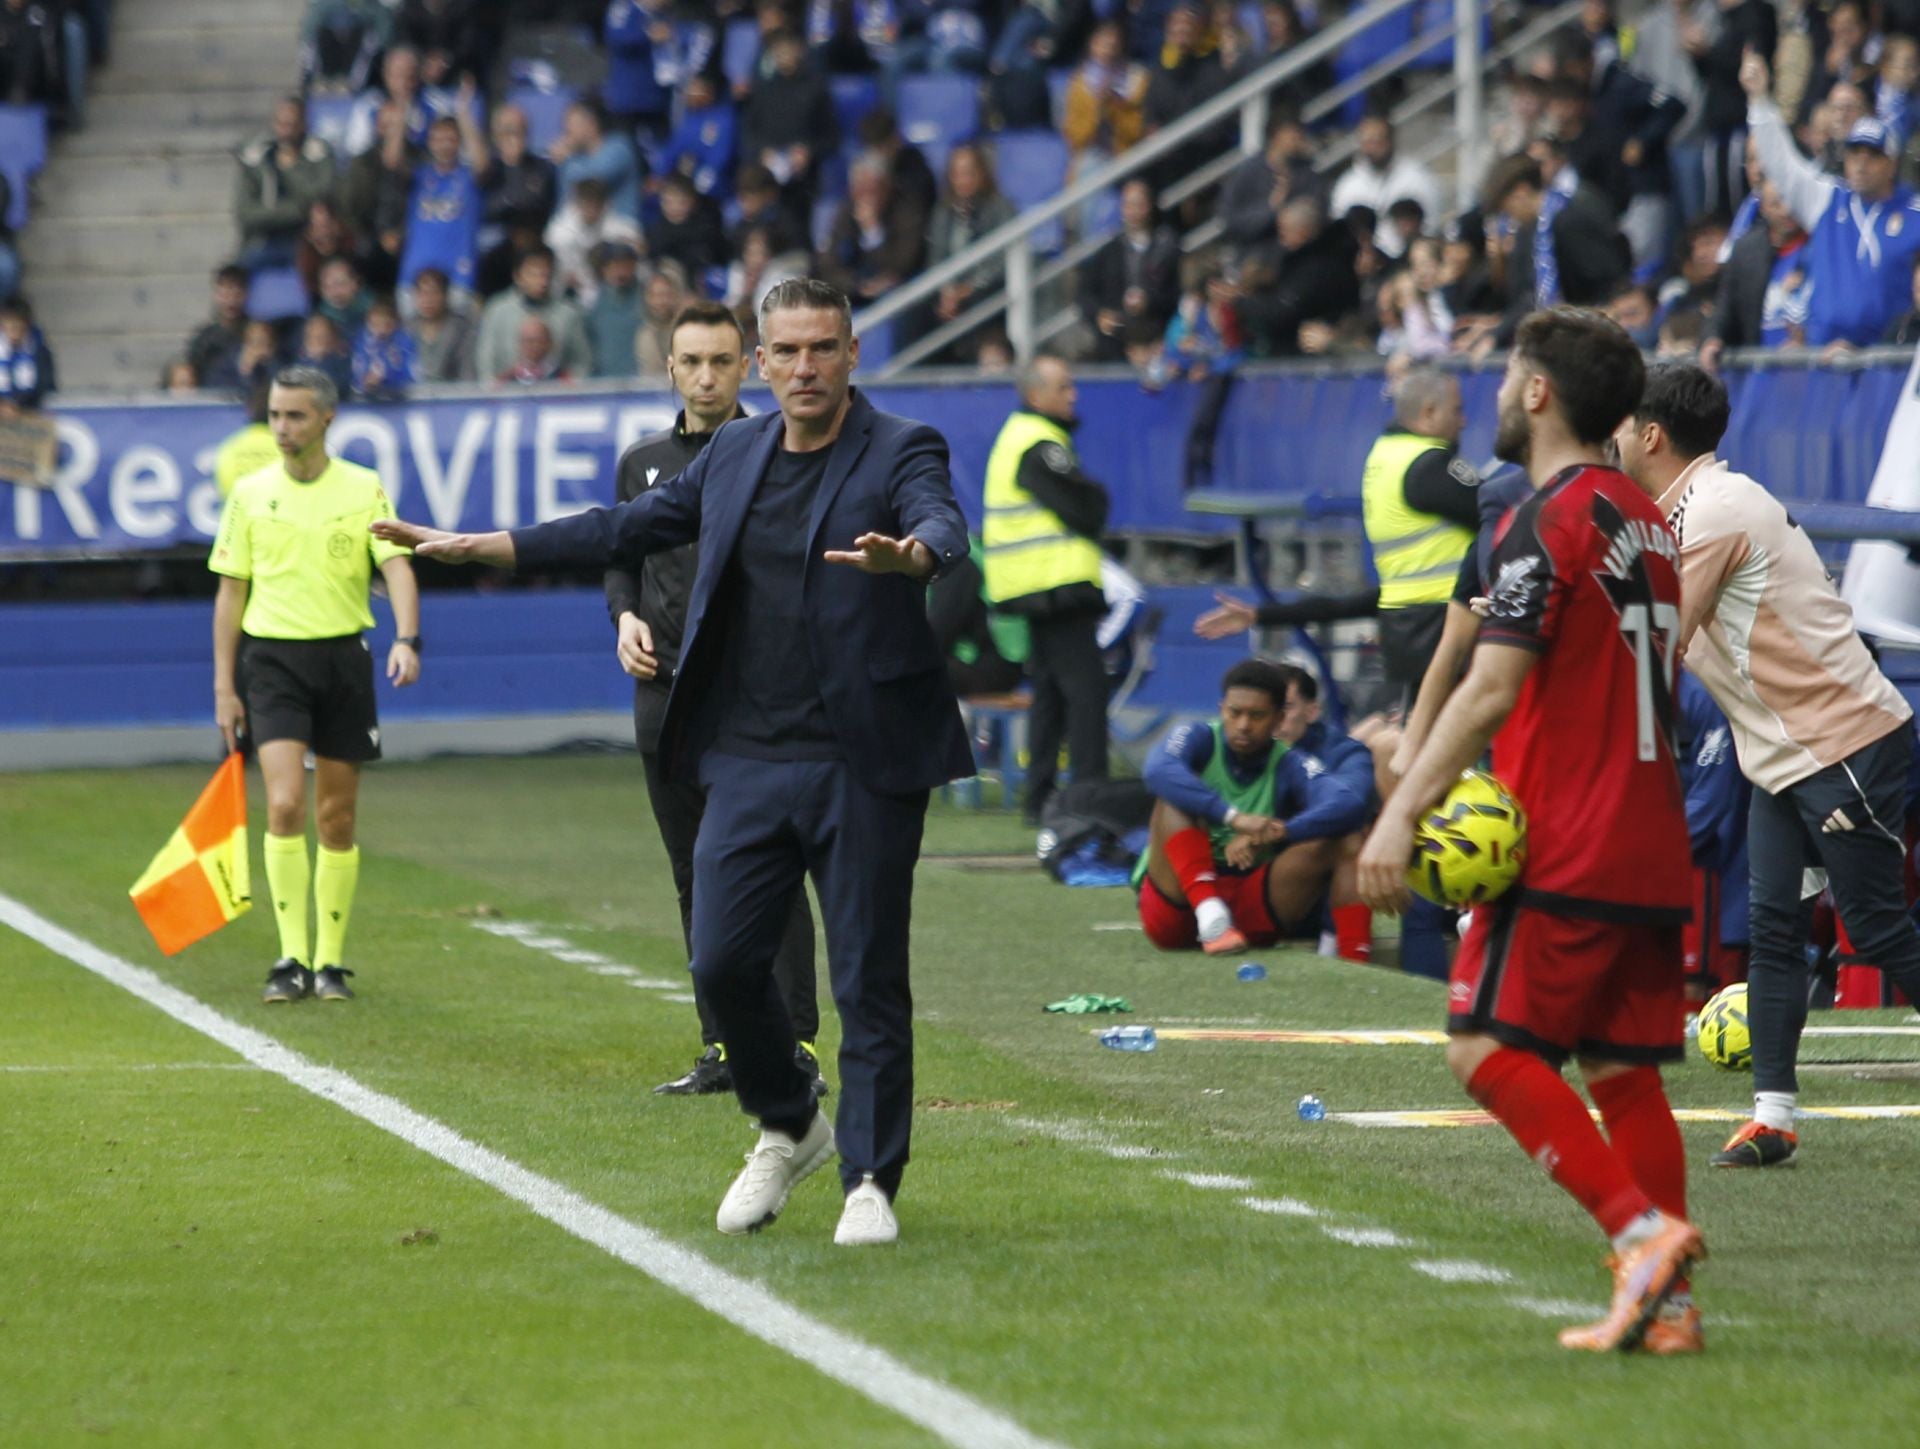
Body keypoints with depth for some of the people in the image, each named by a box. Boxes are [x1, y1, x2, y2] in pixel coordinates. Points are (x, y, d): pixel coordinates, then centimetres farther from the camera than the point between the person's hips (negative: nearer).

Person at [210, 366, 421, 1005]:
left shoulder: (363, 489, 1)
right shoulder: (249, 494, 4)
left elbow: (397, 567, -7)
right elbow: (230, 593, 8)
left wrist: (407, 639, -26)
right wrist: (224, 687, 5)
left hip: (343, 657, 1)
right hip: (271, 658, 0)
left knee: (337, 819, 5)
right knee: (285, 804, -15)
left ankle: (331, 962, 15)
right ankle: (292, 959, -12)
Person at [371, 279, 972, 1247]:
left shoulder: (901, 450, -4)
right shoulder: (735, 453, 13)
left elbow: (942, 524, -24)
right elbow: (629, 529, 22)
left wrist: (908, 556, -49)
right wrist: (477, 548, 21)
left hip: (864, 767, -5)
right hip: (748, 759, 5)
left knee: (867, 980, -3)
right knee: (722, 963, 2)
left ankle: (869, 1180, 7)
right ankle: (789, 1131, 25)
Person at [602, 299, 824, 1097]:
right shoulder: (642, 463, 14)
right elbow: (620, 559, 24)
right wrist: (626, 618, 5)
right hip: (667, 695, 5)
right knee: (697, 879, 8)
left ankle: (795, 1046, -7)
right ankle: (722, 1048, 13)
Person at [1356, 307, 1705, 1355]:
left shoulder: (1546, 523, -11)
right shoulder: (1645, 521, 16)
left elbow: (1492, 690, -19)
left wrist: (1404, 810, -20)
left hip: (1564, 854, -8)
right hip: (1652, 852, 8)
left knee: (1490, 1050, -7)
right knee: (1623, 1071, 8)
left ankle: (1642, 1231, -19)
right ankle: (1666, 1304, 3)